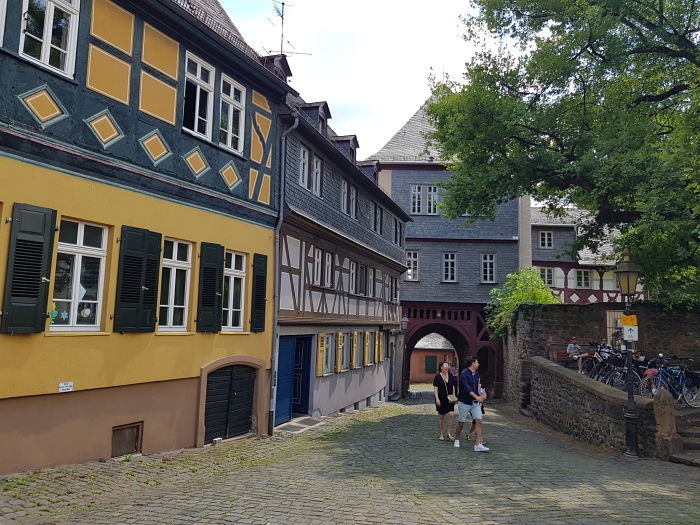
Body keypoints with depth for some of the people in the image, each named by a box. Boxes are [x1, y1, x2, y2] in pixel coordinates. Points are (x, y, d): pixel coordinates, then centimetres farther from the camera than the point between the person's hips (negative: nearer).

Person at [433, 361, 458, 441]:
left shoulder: (451, 376, 8)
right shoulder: (437, 376, -5)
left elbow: (453, 387, 15)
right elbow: (435, 388, -7)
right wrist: (437, 399, -16)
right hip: (441, 399, -3)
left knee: (451, 414, -11)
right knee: (441, 416, 4)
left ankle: (448, 433, 1)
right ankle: (441, 434, 15)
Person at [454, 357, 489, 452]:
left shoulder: (476, 373, 10)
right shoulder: (464, 374, -14)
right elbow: (467, 388, -24)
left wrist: (483, 393, 3)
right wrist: (476, 397, -33)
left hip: (475, 402, 6)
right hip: (464, 402, -6)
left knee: (478, 421, -7)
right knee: (461, 422, 6)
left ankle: (478, 445, -7)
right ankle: (456, 440, 29)